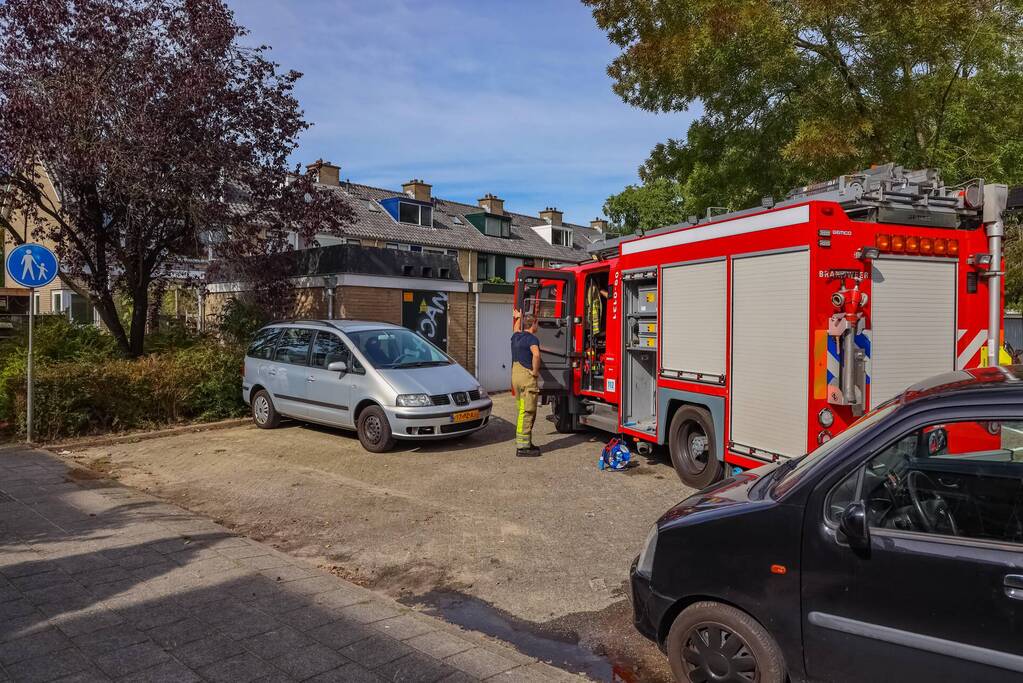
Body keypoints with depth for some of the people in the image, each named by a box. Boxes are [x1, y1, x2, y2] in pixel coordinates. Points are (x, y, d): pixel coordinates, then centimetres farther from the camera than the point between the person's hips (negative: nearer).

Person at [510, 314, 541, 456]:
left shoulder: (516, 336, 13)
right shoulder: (532, 338, -12)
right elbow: (536, 355, -32)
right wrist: (535, 371, -18)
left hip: (515, 374, 9)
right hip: (526, 376, -9)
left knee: (523, 411, 16)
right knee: (527, 412, -6)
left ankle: (525, 443, 23)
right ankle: (522, 447, -6)